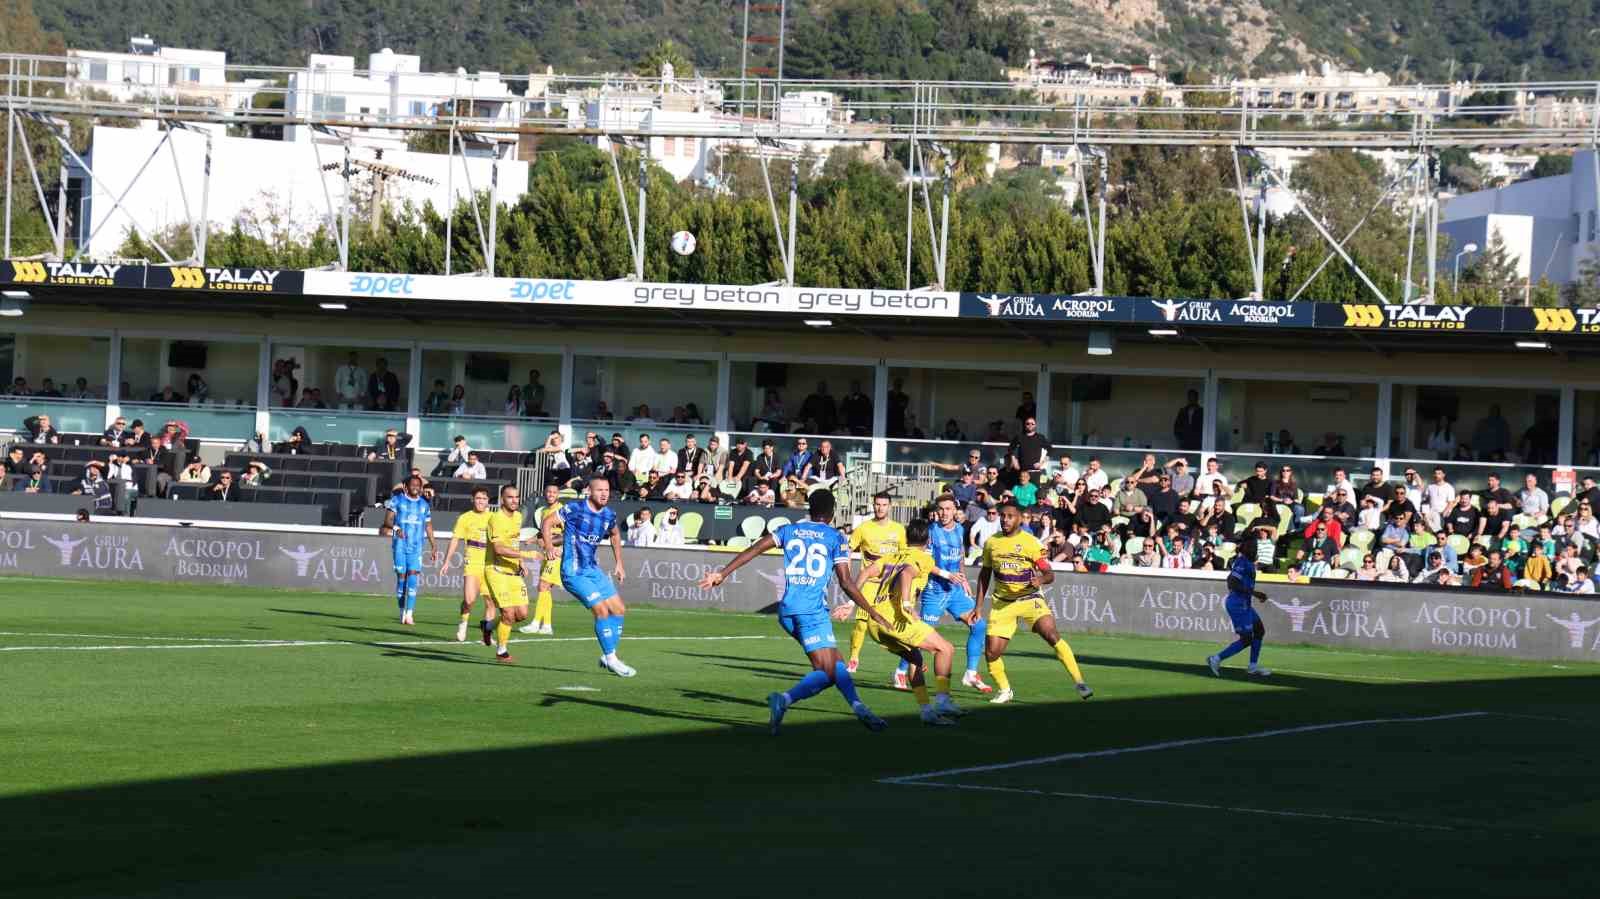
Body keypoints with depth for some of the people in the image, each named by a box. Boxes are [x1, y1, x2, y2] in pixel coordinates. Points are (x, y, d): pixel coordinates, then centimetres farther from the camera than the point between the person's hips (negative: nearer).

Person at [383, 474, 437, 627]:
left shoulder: (425, 504, 12)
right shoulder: (397, 500, 2)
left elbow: (428, 526, 21)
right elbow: (388, 520, -5)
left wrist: (433, 545, 18)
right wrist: (395, 528, -25)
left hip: (416, 547, 1)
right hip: (400, 545, -1)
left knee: (413, 576, -12)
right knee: (401, 576, 0)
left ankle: (409, 614, -17)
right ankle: (402, 612, 12)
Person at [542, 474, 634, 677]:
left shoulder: (609, 516, 6)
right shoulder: (575, 508, -11)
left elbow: (615, 535, 27)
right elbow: (547, 522, -7)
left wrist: (619, 563, 22)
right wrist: (549, 547, -22)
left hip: (593, 570, 7)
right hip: (573, 572, -7)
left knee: (619, 610, 5)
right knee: (601, 610, -16)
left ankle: (608, 657, 14)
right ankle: (610, 658, -8)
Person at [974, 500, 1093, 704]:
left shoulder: (1031, 542, -7)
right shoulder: (992, 543, 4)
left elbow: (1050, 574, -5)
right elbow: (984, 575, 15)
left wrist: (1041, 579, -29)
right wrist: (978, 606, 13)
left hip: (1029, 599, -3)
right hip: (1002, 603, 3)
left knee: (1052, 636, -24)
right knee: (991, 652, -7)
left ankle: (1079, 682, -18)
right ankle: (1004, 691, 19)